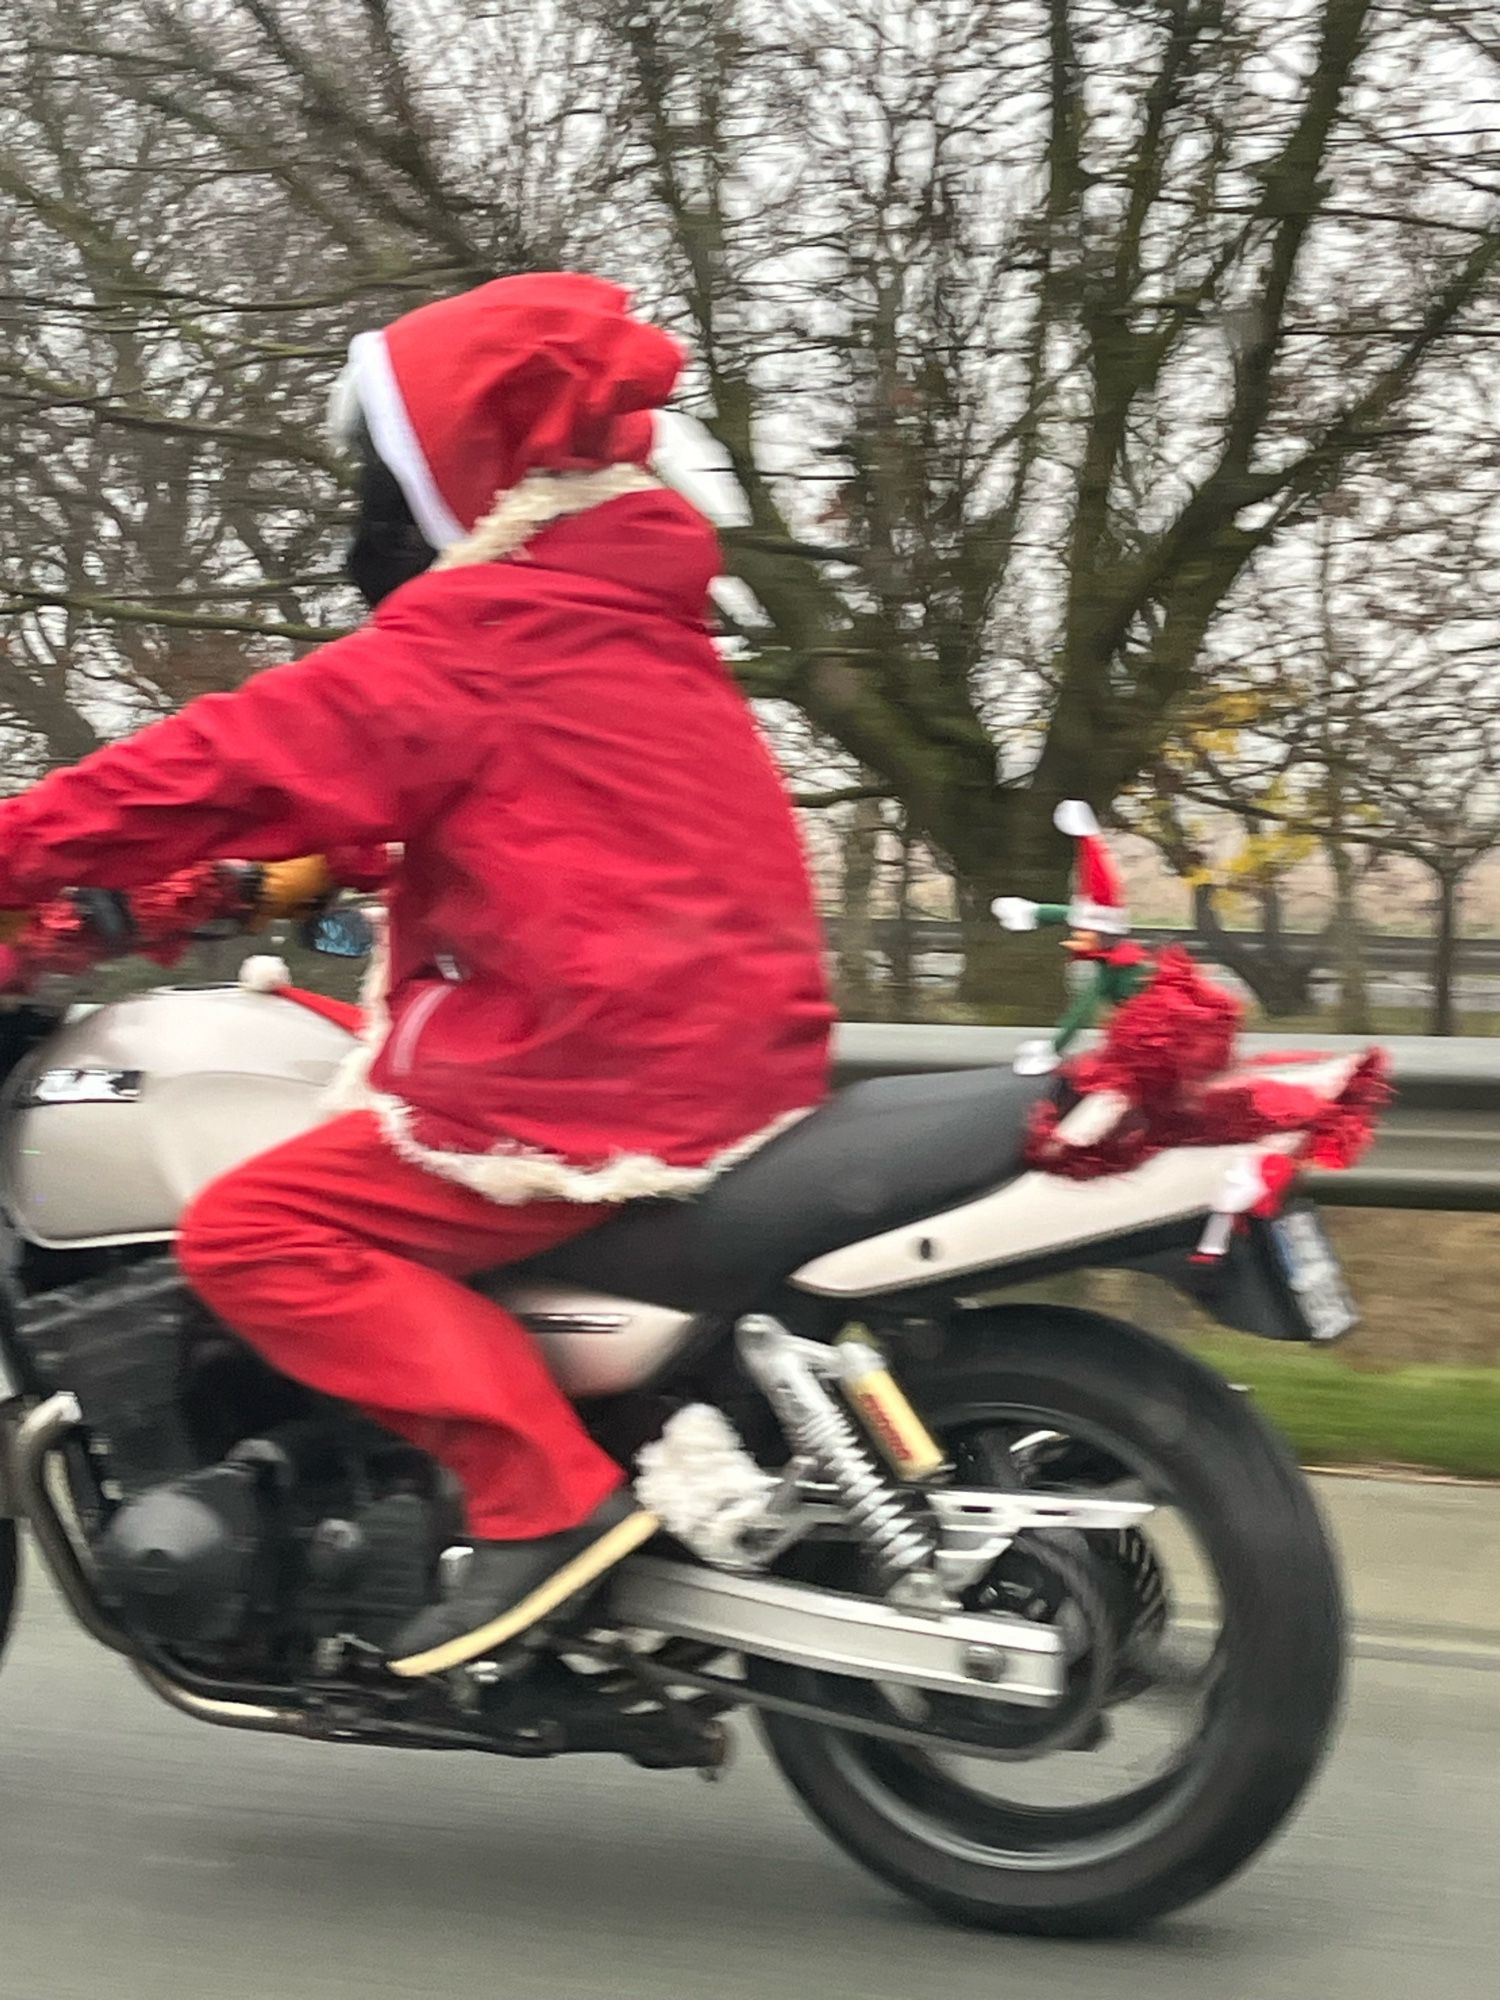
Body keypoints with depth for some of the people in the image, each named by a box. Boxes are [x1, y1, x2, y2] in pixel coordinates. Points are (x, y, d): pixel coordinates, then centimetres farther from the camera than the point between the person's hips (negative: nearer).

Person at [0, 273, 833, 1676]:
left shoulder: (476, 636, -11)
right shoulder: (638, 623, 17)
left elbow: (240, 760, -13)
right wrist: (296, 877, 30)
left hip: (594, 1078, -10)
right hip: (725, 1053, 10)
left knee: (252, 1232, -12)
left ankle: (543, 1492, -19)